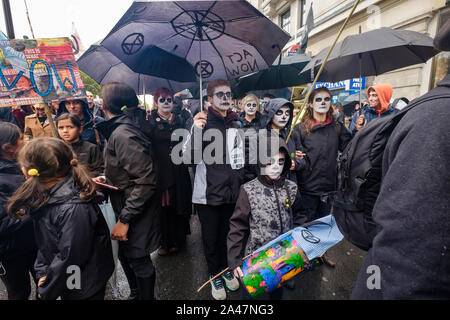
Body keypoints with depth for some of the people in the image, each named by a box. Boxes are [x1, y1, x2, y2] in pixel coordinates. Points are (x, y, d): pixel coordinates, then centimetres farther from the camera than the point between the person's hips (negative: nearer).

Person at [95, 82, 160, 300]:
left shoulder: (123, 135, -25)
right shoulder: (117, 129, 6)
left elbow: (146, 181, -28)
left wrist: (124, 220, -23)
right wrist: (107, 178, 9)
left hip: (136, 212, -9)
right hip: (125, 208, 10)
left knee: (138, 260, 8)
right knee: (126, 256, 24)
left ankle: (146, 296, 32)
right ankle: (137, 293, 46)